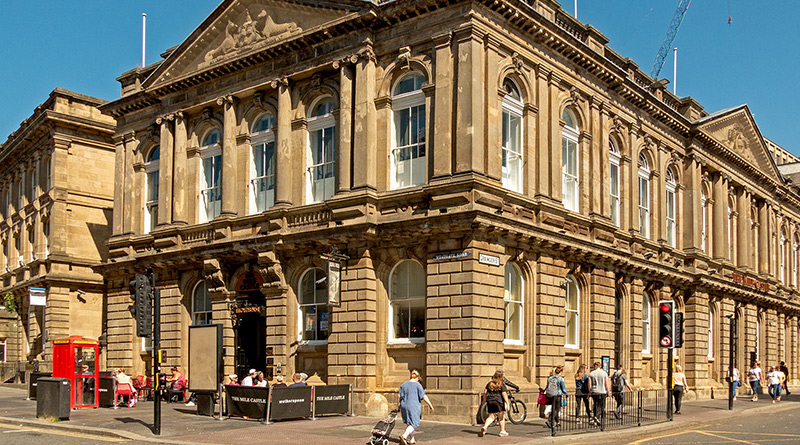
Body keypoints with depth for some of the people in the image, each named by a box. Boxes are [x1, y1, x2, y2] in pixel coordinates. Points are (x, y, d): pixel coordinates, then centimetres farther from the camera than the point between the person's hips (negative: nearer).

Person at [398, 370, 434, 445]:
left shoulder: (403, 385, 6)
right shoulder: (417, 385, -9)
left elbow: (399, 398, 7)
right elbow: (424, 396, -11)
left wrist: (398, 406, 16)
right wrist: (430, 405, -4)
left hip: (404, 407, 6)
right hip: (414, 407, -6)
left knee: (410, 423, 19)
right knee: (414, 424, 0)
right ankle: (404, 436, -19)